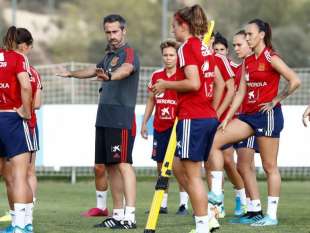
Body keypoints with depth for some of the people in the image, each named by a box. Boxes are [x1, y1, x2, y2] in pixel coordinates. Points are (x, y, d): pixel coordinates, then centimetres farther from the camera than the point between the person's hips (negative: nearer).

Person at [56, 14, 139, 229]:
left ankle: (130, 216, -20)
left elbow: (125, 69, -32)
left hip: (122, 120, -9)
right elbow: (95, 70, 40)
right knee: (102, 167, 9)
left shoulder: (129, 53, -8)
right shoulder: (109, 55, 19)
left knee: (123, 164, -16)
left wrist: (109, 76, -52)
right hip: (104, 119, 9)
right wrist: (72, 74, 54)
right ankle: (118, 214, 16)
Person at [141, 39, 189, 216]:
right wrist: (144, 123, 14)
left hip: (177, 126, -5)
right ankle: (163, 204, 14)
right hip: (160, 127, 5)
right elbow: (151, 101, 17)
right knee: (161, 165, 8)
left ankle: (184, 204, -4)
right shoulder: (156, 76, 9)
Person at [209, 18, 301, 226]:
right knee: (214, 141, -3)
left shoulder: (271, 58, -9)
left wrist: (276, 100, -10)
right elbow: (240, 93, 14)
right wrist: (227, 118, 7)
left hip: (268, 115, -8)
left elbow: (295, 81, -18)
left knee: (270, 166, -2)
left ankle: (272, 215, 3)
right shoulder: (247, 62, 13)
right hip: (249, 115, 8)